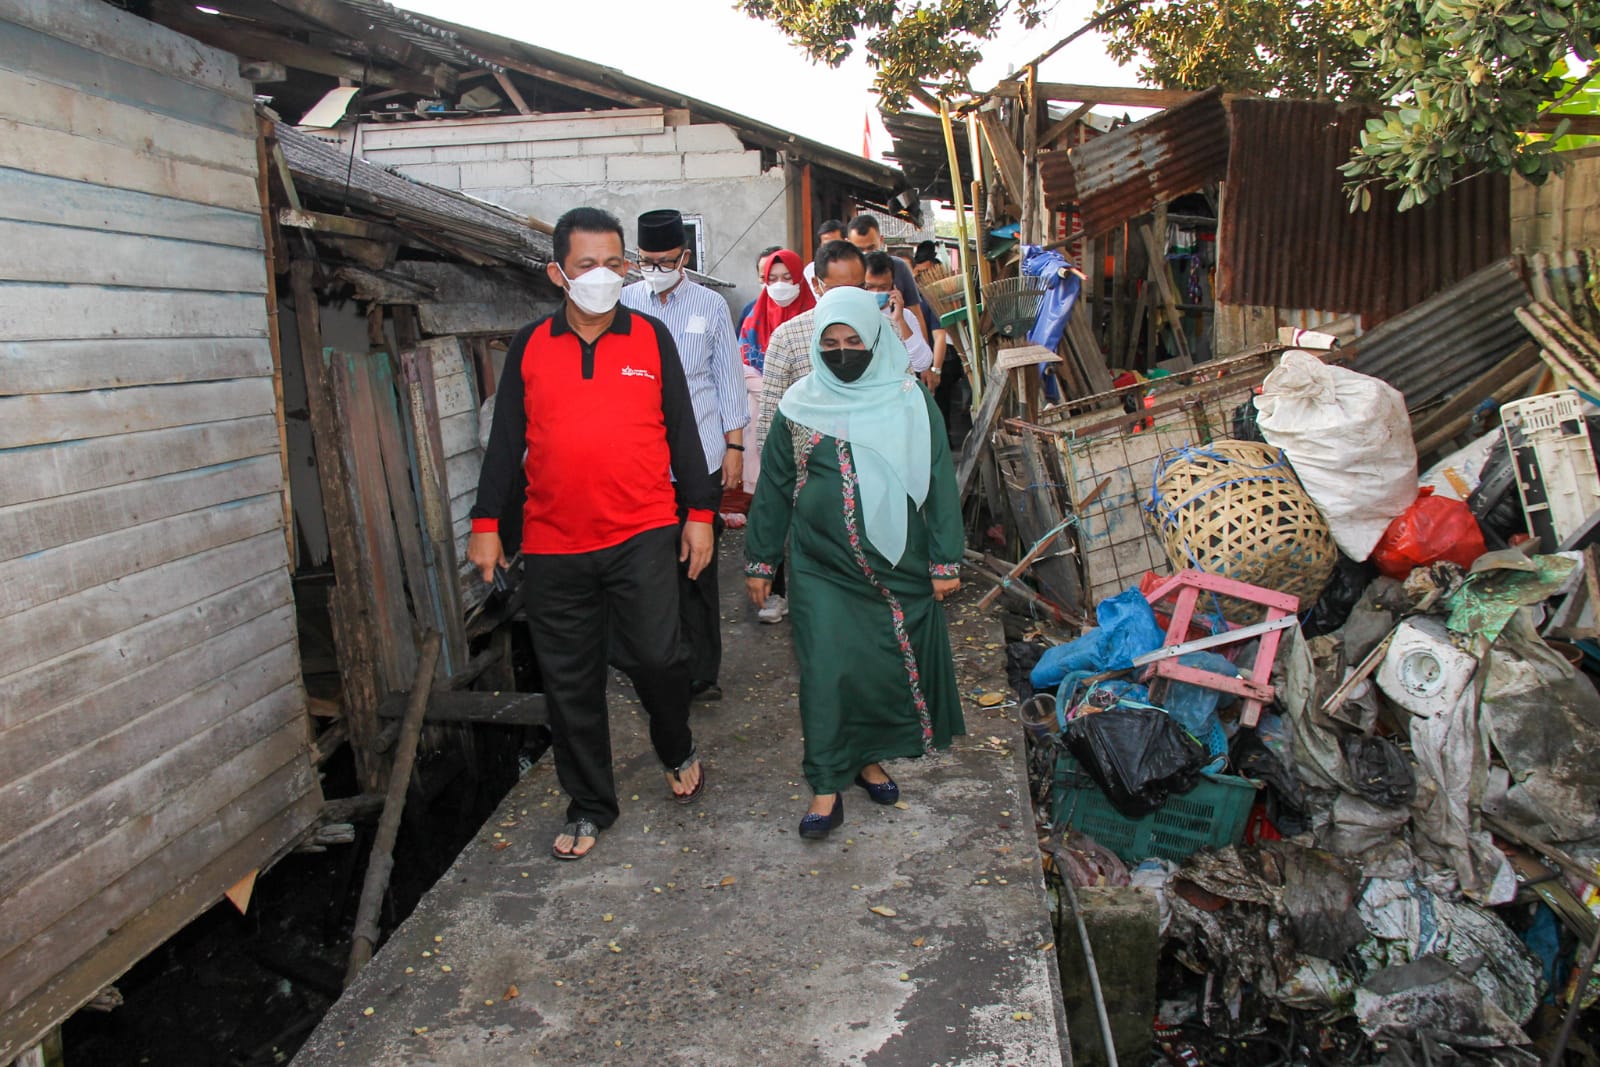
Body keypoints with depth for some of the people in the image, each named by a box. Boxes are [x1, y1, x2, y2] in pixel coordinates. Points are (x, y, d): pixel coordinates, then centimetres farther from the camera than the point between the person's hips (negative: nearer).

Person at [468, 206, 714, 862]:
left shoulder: (651, 336, 4)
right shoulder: (529, 347, 6)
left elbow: (682, 429, 7)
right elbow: (505, 439, 10)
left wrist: (700, 513, 4)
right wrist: (485, 523, 6)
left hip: (643, 535, -1)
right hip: (553, 545, 2)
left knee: (657, 656, -9)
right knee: (569, 681, 7)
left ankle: (677, 752, 24)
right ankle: (590, 806, 25)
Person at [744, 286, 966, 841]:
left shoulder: (910, 401, -2)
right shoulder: (799, 406, 0)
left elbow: (939, 481, 0)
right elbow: (774, 488, 7)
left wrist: (945, 561, -2)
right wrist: (759, 561, 9)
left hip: (897, 564, 1)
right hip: (822, 567, 0)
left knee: (891, 665, 9)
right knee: (828, 672, -4)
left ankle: (869, 758, 32)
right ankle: (827, 788, 9)